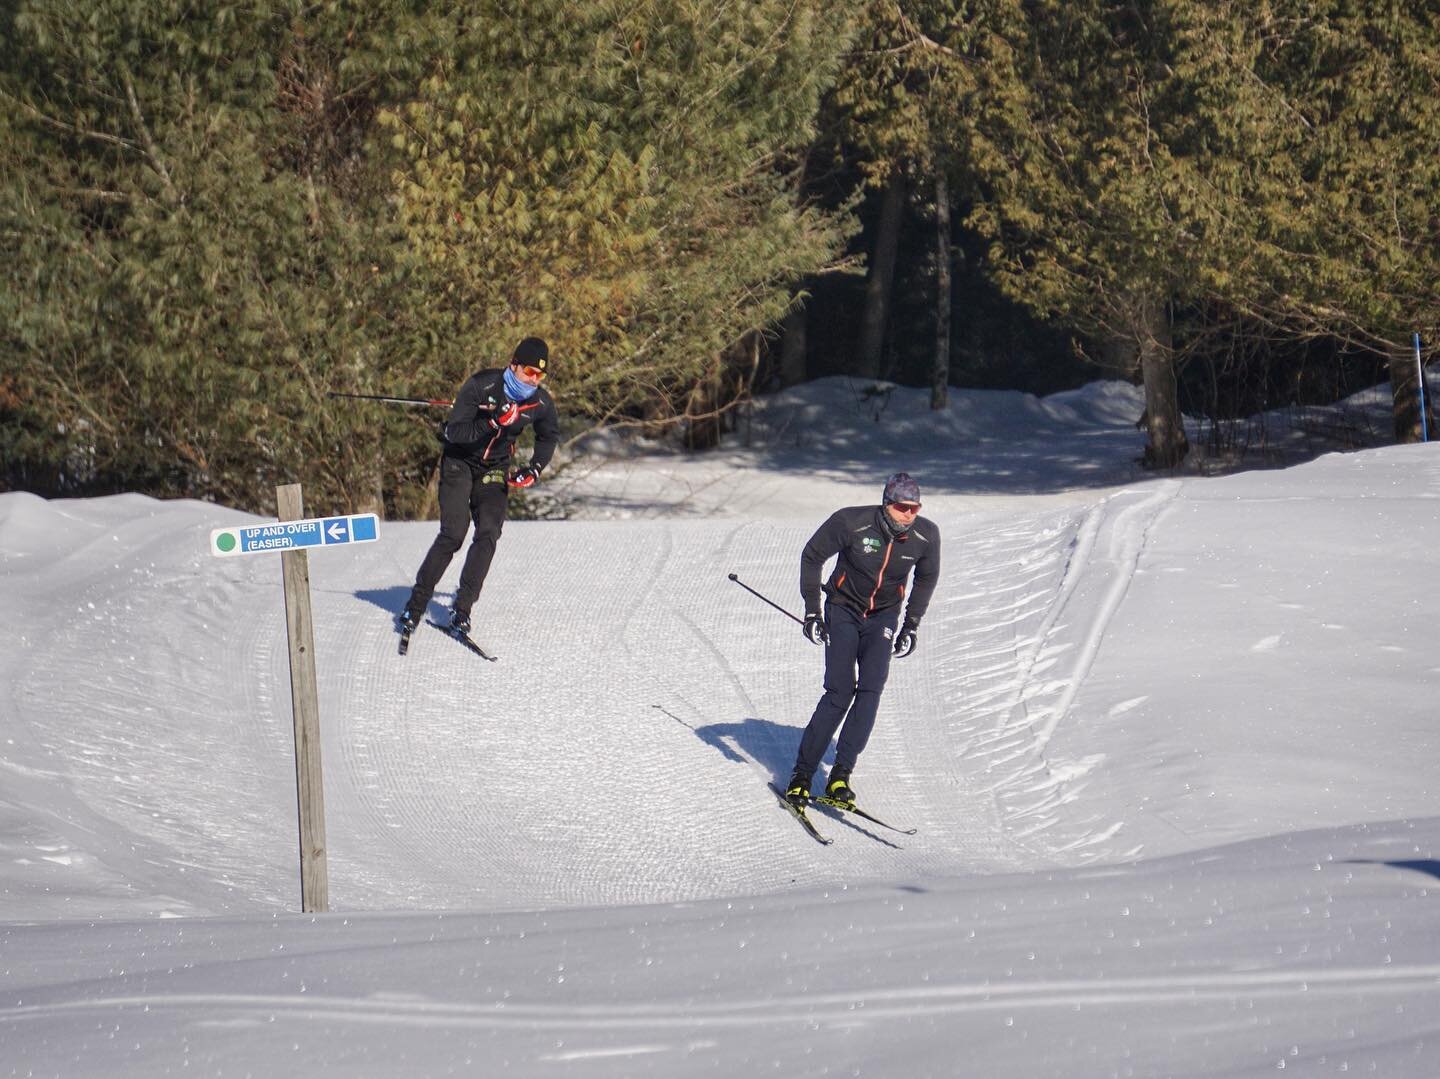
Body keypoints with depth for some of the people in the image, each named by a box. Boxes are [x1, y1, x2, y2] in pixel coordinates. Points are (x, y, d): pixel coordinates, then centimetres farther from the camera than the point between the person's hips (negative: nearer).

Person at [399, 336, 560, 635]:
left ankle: (462, 608, -9)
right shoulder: (481, 386, -23)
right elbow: (453, 432, -25)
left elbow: (549, 436, 14)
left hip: (494, 471, 4)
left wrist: (534, 470, -1)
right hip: (459, 462, -4)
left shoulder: (541, 403, -9)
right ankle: (415, 605, -6)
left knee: (488, 534, -16)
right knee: (453, 534, -16)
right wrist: (494, 423, -36)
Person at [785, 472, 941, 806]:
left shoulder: (926, 535, -14)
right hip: (843, 611, -3)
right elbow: (812, 555, -9)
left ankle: (840, 775, -13)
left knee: (871, 691, -16)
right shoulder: (851, 522, -23)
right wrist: (812, 612, -10)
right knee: (839, 694, -13)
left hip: (883, 618, 3)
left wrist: (911, 626, 6)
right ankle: (802, 775, -4)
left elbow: (927, 578, 7)